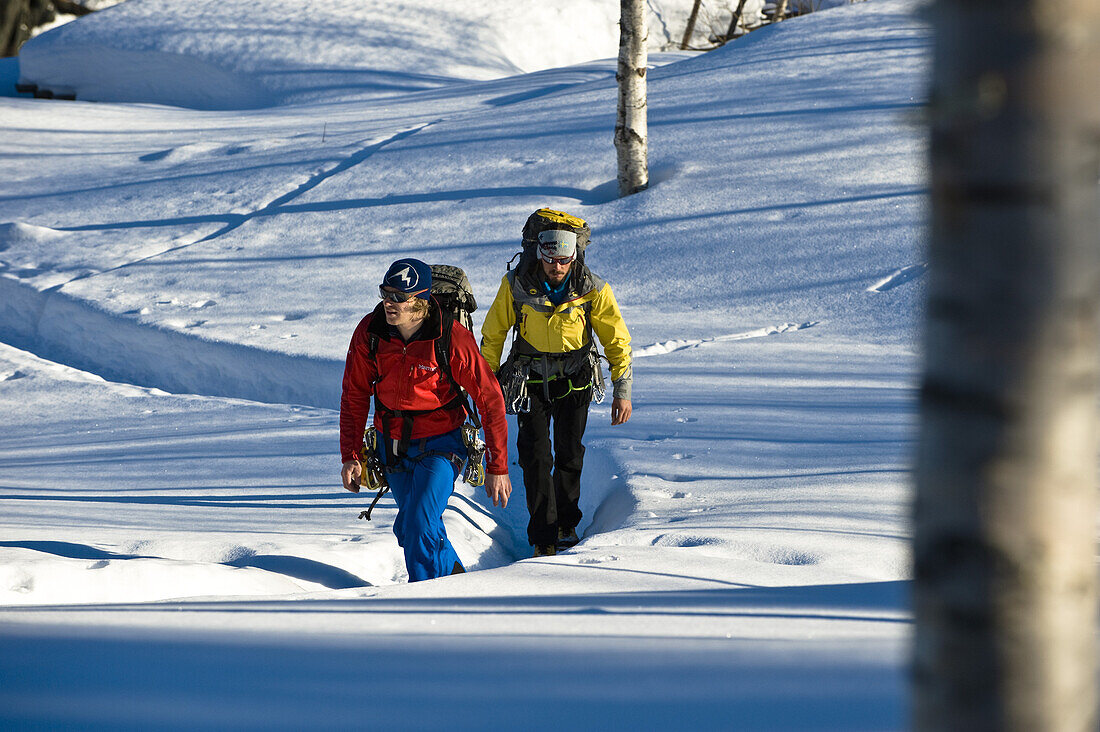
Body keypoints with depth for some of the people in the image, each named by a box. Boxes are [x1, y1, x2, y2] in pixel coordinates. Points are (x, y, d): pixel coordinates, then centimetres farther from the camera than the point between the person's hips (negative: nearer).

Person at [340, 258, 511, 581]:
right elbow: (354, 396, 2)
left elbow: (489, 399, -14)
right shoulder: (369, 333, -11)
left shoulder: (452, 339, -22)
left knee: (419, 527, -20)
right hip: (392, 443, 5)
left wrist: (497, 467, -13)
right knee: (408, 529, 16)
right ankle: (451, 573, 43)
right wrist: (351, 456, -1)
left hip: (439, 444, -5)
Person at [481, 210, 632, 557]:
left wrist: (622, 390, -9)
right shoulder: (516, 284, -17)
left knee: (569, 453, 3)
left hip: (574, 379, 0)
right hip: (531, 378, 0)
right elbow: (493, 334, -1)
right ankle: (543, 537, -7)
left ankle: (566, 524, 24)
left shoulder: (592, 290, -17)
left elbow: (617, 340, -6)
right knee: (535, 455, -9)